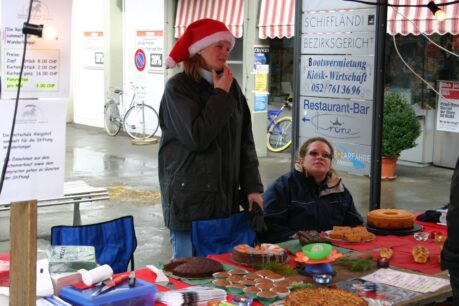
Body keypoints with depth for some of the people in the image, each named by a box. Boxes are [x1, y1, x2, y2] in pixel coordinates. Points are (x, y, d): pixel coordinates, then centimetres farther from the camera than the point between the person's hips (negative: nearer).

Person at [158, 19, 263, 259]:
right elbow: (197, 137, -19)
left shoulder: (231, 86, 9)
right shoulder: (178, 87, -7)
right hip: (189, 201, -5)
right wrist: (221, 96, -10)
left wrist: (252, 187, 4)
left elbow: (245, 142, 11)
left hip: (225, 200, 5)